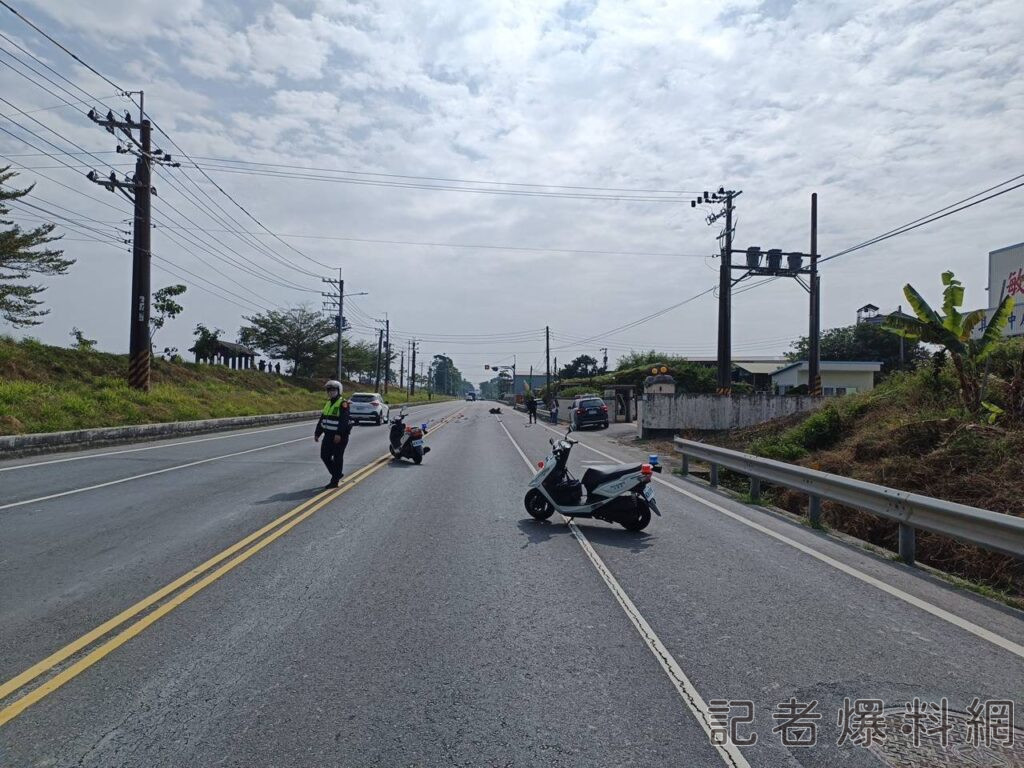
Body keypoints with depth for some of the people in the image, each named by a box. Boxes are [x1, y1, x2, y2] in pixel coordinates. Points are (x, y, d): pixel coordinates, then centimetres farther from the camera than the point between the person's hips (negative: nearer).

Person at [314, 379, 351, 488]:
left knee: (337, 458, -1)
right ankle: (337, 474, 27)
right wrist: (317, 433, 16)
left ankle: (334, 482, 6)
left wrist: (339, 434, -31)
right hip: (328, 435, 9)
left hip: (340, 436, -8)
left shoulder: (343, 404, -13)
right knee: (324, 456, 10)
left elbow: (344, 420, -23)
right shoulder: (328, 403, 15)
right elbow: (322, 419, 19)